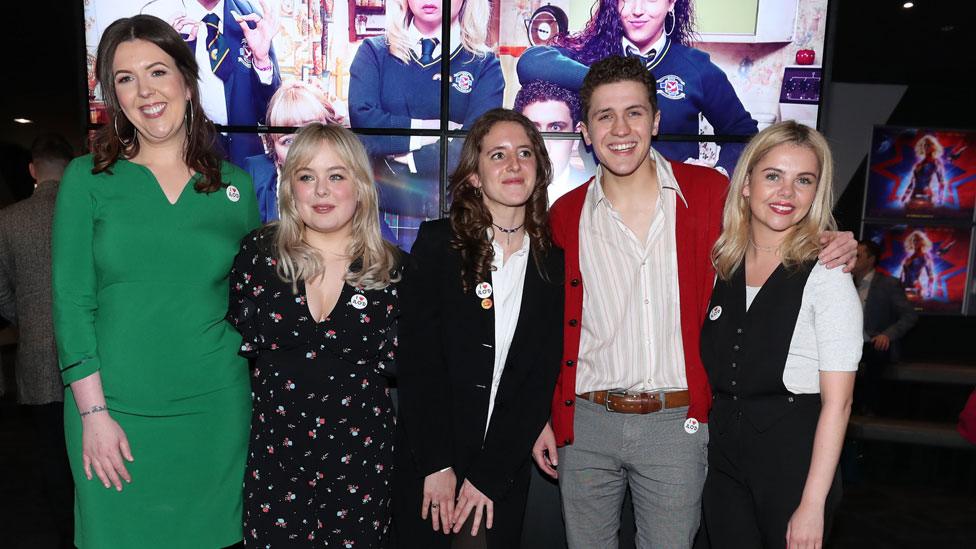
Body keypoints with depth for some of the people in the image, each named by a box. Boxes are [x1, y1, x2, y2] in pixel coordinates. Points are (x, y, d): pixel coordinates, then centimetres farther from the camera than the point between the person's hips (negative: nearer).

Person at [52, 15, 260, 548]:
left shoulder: (236, 185, 4)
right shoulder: (87, 178, 0)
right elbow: (71, 302, -3)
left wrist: (255, 399, 5)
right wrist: (94, 412, -8)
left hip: (214, 407, 1)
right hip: (115, 407, -1)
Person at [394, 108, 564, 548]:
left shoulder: (554, 262, -1)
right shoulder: (437, 243, -6)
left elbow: (542, 378, -3)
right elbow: (417, 360, -9)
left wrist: (489, 475, -8)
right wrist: (436, 465, -12)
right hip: (426, 468, -1)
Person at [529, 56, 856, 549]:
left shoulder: (710, 191, -3)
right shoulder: (565, 215, 1)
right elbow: (555, 328, 8)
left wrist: (830, 251, -9)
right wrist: (549, 416, 6)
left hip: (676, 424, -1)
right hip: (585, 421, 2)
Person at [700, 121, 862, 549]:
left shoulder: (826, 275, -13)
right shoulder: (723, 266, 3)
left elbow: (837, 402, -14)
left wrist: (812, 505, -15)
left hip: (794, 457, -4)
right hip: (721, 453, 5)